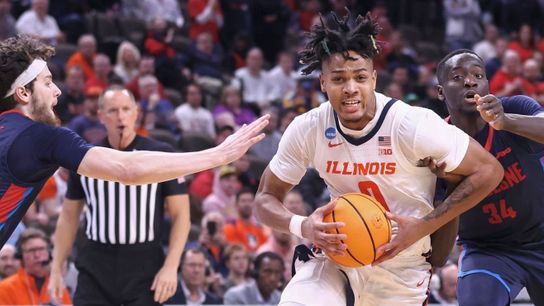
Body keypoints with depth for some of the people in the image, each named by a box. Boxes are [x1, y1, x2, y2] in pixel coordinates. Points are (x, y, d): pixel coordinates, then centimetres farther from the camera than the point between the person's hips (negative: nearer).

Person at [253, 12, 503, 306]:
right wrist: (302, 226, -24)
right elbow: (265, 198, -1)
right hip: (335, 257, 1)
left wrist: (422, 227, -21)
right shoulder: (307, 129, -12)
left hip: (401, 271, -1)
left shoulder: (412, 125, -21)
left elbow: (488, 171, -14)